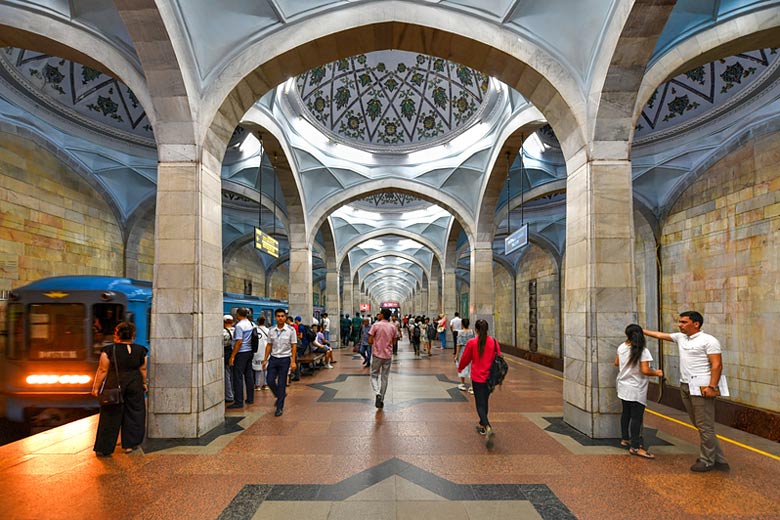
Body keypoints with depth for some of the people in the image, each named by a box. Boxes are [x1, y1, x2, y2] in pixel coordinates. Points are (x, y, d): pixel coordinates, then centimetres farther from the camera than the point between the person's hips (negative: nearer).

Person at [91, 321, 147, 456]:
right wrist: (144, 383, 20)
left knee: (110, 417, 7)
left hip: (114, 386, -1)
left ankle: (103, 449, 12)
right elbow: (143, 370, 6)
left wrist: (96, 387, 3)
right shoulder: (140, 351, -2)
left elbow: (102, 370, -6)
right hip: (135, 386, 1)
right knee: (133, 414, 13)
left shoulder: (109, 350, -9)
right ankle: (129, 444, 18)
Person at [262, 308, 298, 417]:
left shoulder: (291, 330, -7)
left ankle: (280, 407, 14)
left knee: (281, 384, 1)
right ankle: (280, 395, 32)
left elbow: (294, 346, -7)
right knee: (270, 381, 2)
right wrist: (265, 360, 7)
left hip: (285, 359, -3)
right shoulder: (271, 331, 3)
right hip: (273, 358, 3)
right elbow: (269, 345, 9)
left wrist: (293, 361, -11)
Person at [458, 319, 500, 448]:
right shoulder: (494, 342, -5)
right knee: (484, 402, 22)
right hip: (490, 378, 4)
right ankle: (482, 425, 36)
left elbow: (465, 358, 0)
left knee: (480, 405, 1)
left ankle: (488, 427, -21)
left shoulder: (471, 343, -12)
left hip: (477, 378, -3)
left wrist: (460, 368, 21)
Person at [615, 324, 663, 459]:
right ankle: (635, 447, 2)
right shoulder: (643, 351, -18)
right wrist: (657, 373, -4)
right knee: (637, 417, -1)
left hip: (624, 387, 6)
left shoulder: (621, 347, -1)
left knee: (626, 413, 18)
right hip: (636, 390, -6)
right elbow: (645, 371, -23)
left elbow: (616, 363, 12)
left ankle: (625, 439, 30)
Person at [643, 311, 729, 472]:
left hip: (701, 388, -8)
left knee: (705, 426, -1)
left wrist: (712, 387, -20)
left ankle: (707, 461, 12)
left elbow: (717, 365, -14)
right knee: (699, 425, 11)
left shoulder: (708, 341, -10)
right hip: (685, 386, 8)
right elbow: (660, 335, 23)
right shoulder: (680, 337, 12)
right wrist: (642, 331, 25)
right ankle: (718, 459, 19)